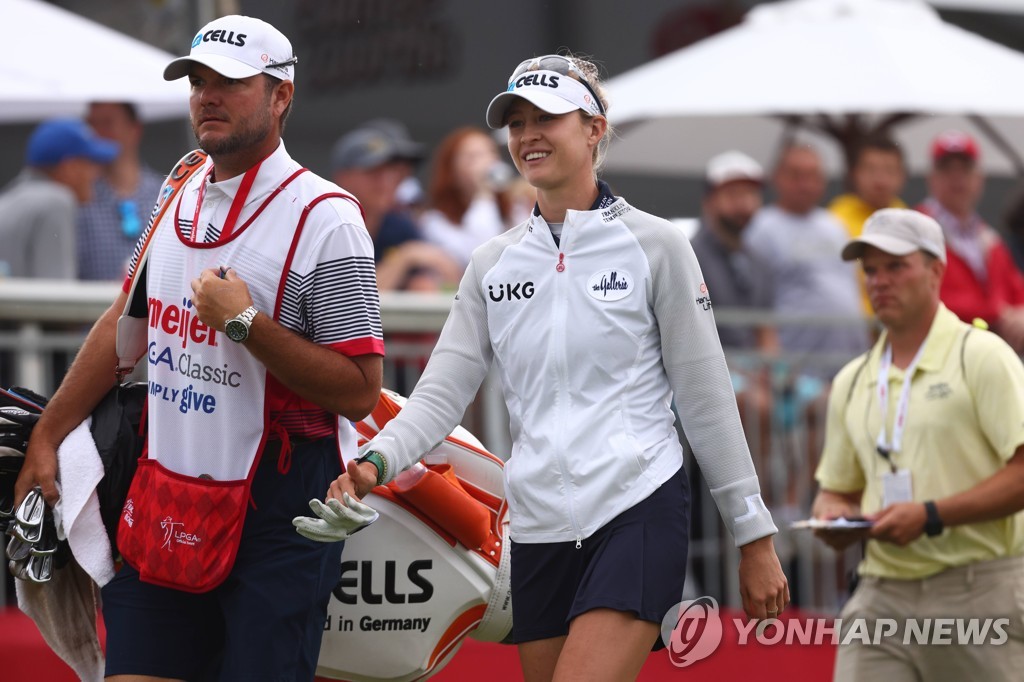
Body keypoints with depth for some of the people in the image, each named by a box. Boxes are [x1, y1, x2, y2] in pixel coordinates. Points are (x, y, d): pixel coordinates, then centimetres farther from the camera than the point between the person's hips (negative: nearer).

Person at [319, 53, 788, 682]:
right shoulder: (493, 263, 11)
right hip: (539, 529, 5)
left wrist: (755, 537, 0)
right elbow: (440, 395, 6)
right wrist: (375, 464, -13)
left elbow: (708, 401, 0)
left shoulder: (655, 245, -1)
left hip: (638, 515, -5)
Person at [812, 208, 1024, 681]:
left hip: (976, 595, -5)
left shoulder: (982, 356, -3)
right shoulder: (852, 382, 16)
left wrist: (931, 515, -16)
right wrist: (834, 516, 1)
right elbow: (836, 487, 25)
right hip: (882, 598, 5)